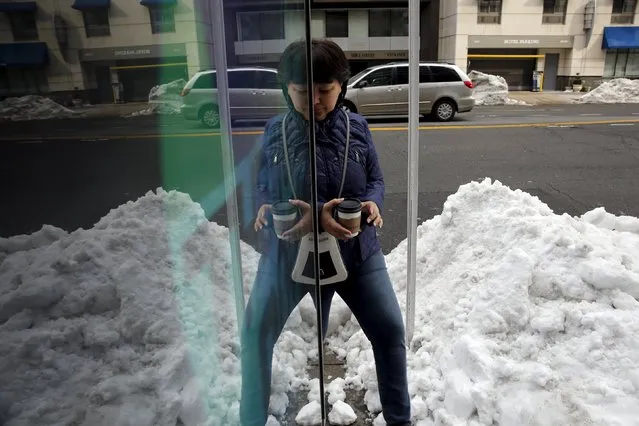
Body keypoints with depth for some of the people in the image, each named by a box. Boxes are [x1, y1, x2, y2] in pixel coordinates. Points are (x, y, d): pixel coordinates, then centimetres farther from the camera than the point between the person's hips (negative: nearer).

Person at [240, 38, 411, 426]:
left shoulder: (357, 127, -4)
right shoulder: (275, 131, -5)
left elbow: (376, 180, 4)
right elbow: (264, 189, -3)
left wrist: (373, 204, -17)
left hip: (355, 248, 1)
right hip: (289, 248, 0)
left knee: (390, 329, 5)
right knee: (256, 333, 3)